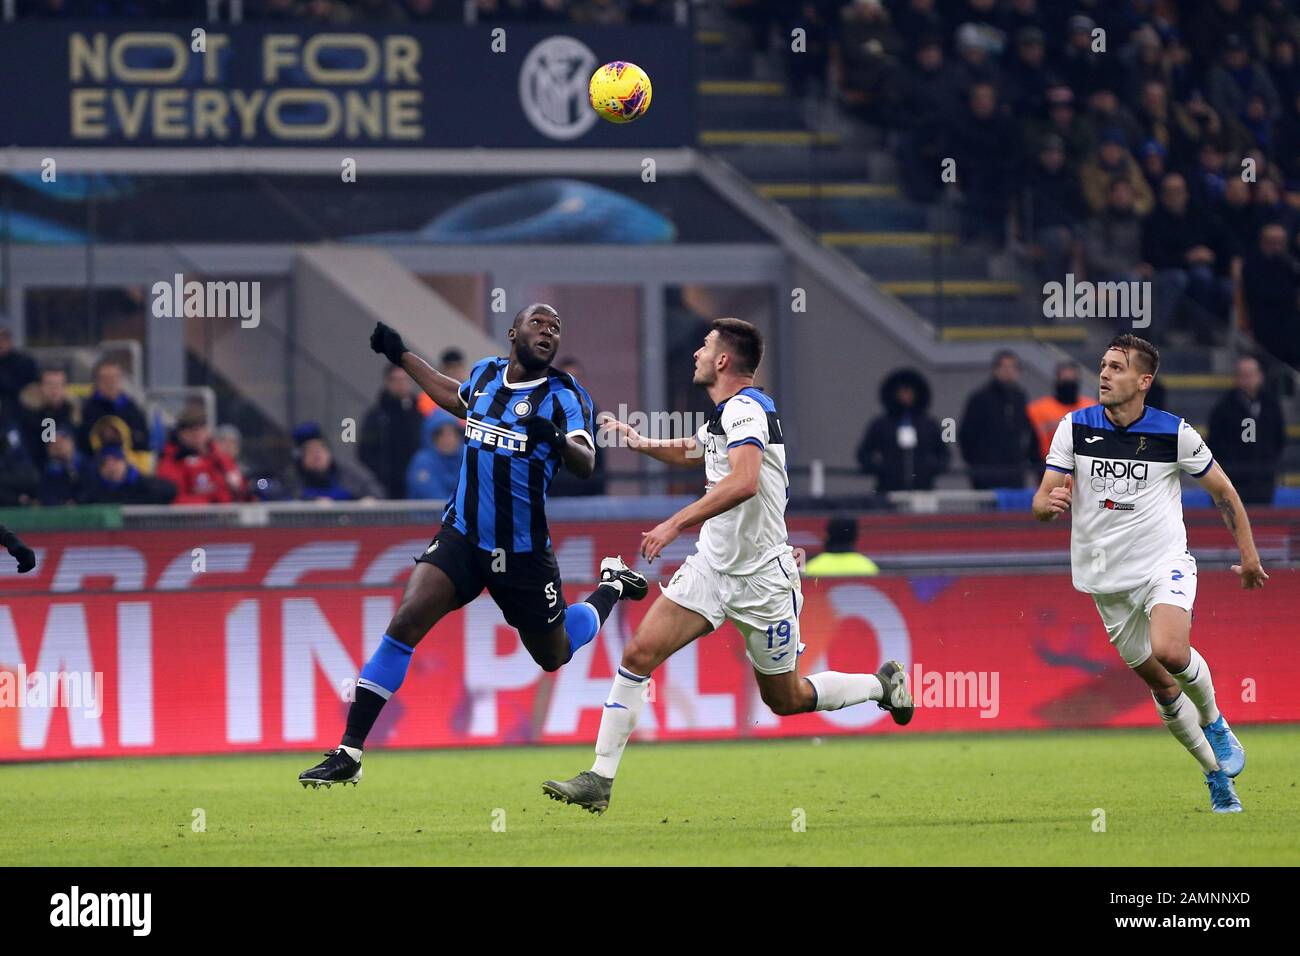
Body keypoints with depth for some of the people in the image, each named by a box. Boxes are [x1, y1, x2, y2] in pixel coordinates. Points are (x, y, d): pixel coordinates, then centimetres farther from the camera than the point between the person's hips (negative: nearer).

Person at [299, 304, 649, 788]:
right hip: (462, 536, 2)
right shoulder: (485, 373, 4)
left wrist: (557, 440, -48)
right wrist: (400, 355, 30)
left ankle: (611, 585, 47)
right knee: (405, 623, -19)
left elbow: (585, 462, -27)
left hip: (524, 553, -2)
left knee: (554, 656, 16)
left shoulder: (564, 396, -10)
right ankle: (348, 753, -17)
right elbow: (456, 398, 29)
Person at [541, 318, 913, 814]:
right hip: (712, 565, 8)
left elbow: (744, 480, -37)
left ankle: (883, 683, 32)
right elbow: (690, 452, 35)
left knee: (786, 700, 6)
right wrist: (640, 441, 22)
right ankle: (599, 780, -10)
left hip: (761, 579, -8)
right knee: (639, 653, -9)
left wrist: (676, 523, -40)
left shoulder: (745, 408, -19)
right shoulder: (725, 413, 11)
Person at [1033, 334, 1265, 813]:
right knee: (1161, 685, 6)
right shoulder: (1075, 427, -3)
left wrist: (1249, 554, 3)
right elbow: (1041, 500, -3)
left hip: (1164, 563, -3)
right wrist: (1050, 503, -27)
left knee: (1170, 652, -29)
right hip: (1108, 578, 3)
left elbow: (1223, 491, 5)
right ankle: (1216, 772, 23)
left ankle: (1215, 723, -1)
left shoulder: (1174, 433, -8)